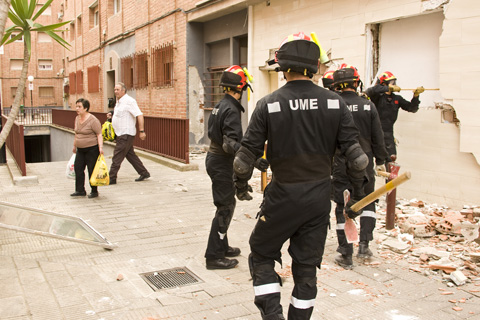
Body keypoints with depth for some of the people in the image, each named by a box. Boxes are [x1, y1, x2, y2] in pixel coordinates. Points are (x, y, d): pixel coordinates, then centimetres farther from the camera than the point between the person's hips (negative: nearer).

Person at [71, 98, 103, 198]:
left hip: (92, 149, -7)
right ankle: (80, 190, 12)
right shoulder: (77, 118, 9)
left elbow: (99, 135, -15)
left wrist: (100, 147, -25)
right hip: (80, 150, 7)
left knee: (92, 170, -1)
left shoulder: (93, 120, -15)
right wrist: (74, 145, 26)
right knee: (78, 168, 3)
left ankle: (94, 192, 11)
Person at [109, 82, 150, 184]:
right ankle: (144, 173, 23)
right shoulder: (119, 101, 14)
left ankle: (111, 178, -1)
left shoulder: (129, 101, -15)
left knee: (117, 156, -7)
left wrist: (142, 131, -26)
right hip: (121, 134, 10)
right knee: (130, 155, 14)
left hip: (126, 134, -10)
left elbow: (139, 115, -21)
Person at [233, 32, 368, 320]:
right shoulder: (334, 103, -3)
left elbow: (246, 155, -8)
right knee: (306, 268, 16)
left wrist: (241, 184, 11)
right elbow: (355, 154, -6)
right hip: (320, 197, 3)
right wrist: (357, 194, 6)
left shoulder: (269, 104, -9)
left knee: (261, 256, 17)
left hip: (282, 196, -3)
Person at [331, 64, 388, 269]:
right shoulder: (368, 106, -3)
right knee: (368, 202, 21)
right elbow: (377, 137, 2)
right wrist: (381, 161, 14)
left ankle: (345, 255, 12)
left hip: (340, 165, -1)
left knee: (342, 208, 7)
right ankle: (364, 244, 14)